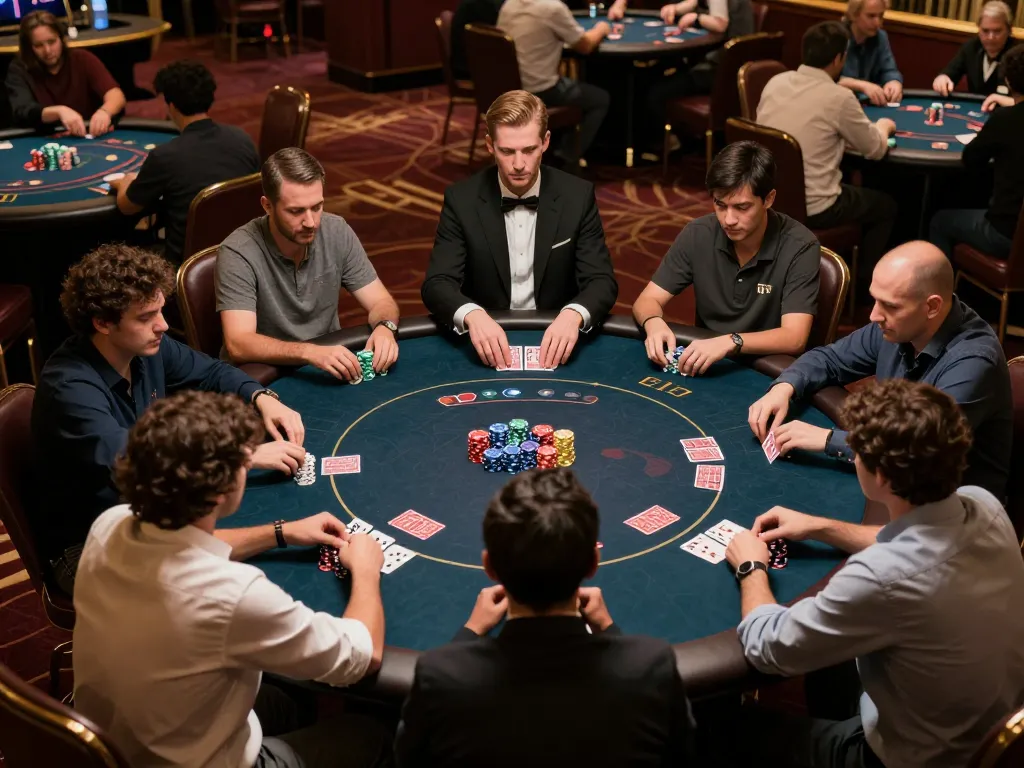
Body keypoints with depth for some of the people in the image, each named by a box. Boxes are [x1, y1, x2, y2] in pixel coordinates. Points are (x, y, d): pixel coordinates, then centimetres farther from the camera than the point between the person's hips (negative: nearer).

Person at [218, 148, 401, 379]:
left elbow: (381, 302, 0)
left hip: (329, 368, 2)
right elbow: (238, 344, -28)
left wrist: (385, 328, -24)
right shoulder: (239, 253, -19)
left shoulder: (337, 232, -5)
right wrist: (309, 352, -43)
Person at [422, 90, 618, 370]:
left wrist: (573, 315, -29)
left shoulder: (577, 196, -3)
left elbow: (602, 282, -7)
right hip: (488, 345, 0)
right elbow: (437, 284, -10)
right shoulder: (462, 199, -4)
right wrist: (472, 315, -32)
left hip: (555, 341, 0)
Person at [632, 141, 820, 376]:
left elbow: (794, 338, -22)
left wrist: (730, 342, -38)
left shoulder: (799, 247, -15)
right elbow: (647, 301, -2)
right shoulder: (698, 234, -5)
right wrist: (654, 324, -25)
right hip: (706, 365, 2)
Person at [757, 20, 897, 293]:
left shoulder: (775, 82, 0)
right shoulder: (839, 97, -16)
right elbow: (876, 149, -2)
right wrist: (882, 126, 20)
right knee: (886, 207, 22)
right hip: (810, 208, -6)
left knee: (850, 188, 35)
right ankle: (860, 284, 32)